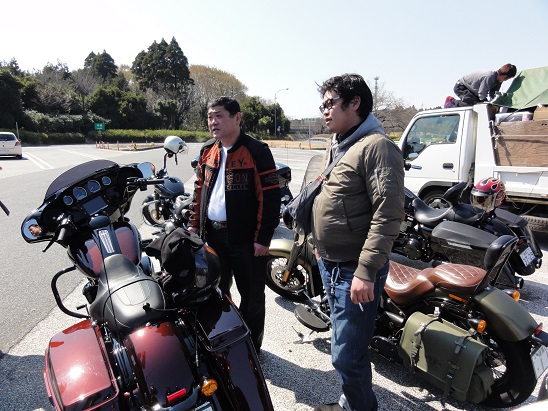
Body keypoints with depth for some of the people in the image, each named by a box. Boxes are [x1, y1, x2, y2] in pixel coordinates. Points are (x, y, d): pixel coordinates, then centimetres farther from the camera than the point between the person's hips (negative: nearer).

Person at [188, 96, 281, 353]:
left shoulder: (257, 151, -11)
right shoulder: (207, 150, 9)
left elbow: (270, 196, -15)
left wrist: (263, 237, -17)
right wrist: (195, 224, 12)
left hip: (244, 237, -6)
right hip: (212, 234, 6)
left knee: (252, 295, 8)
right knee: (216, 291, 20)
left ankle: (251, 344, 29)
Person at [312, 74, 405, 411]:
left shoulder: (376, 146, -15)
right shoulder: (337, 146, 14)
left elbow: (388, 215, -23)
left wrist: (366, 271, -26)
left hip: (355, 271, -9)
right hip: (330, 265, 9)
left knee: (348, 357, -1)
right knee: (345, 348, 23)